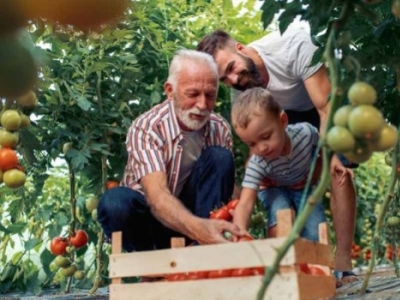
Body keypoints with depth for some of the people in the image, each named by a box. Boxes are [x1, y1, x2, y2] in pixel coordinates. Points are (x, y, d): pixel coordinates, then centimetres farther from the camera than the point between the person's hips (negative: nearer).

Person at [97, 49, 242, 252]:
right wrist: (197, 228, -59)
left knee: (219, 157, -21)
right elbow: (156, 195, -39)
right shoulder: (146, 128, -25)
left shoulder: (220, 129, -10)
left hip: (190, 209, 3)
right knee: (114, 202, -36)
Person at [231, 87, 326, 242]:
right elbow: (245, 203, -43)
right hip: (275, 189, -2)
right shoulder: (257, 165, -34)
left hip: (305, 188, 2)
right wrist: (240, 231, -62)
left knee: (316, 238, -11)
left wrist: (315, 174, -15)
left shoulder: (306, 132, -31)